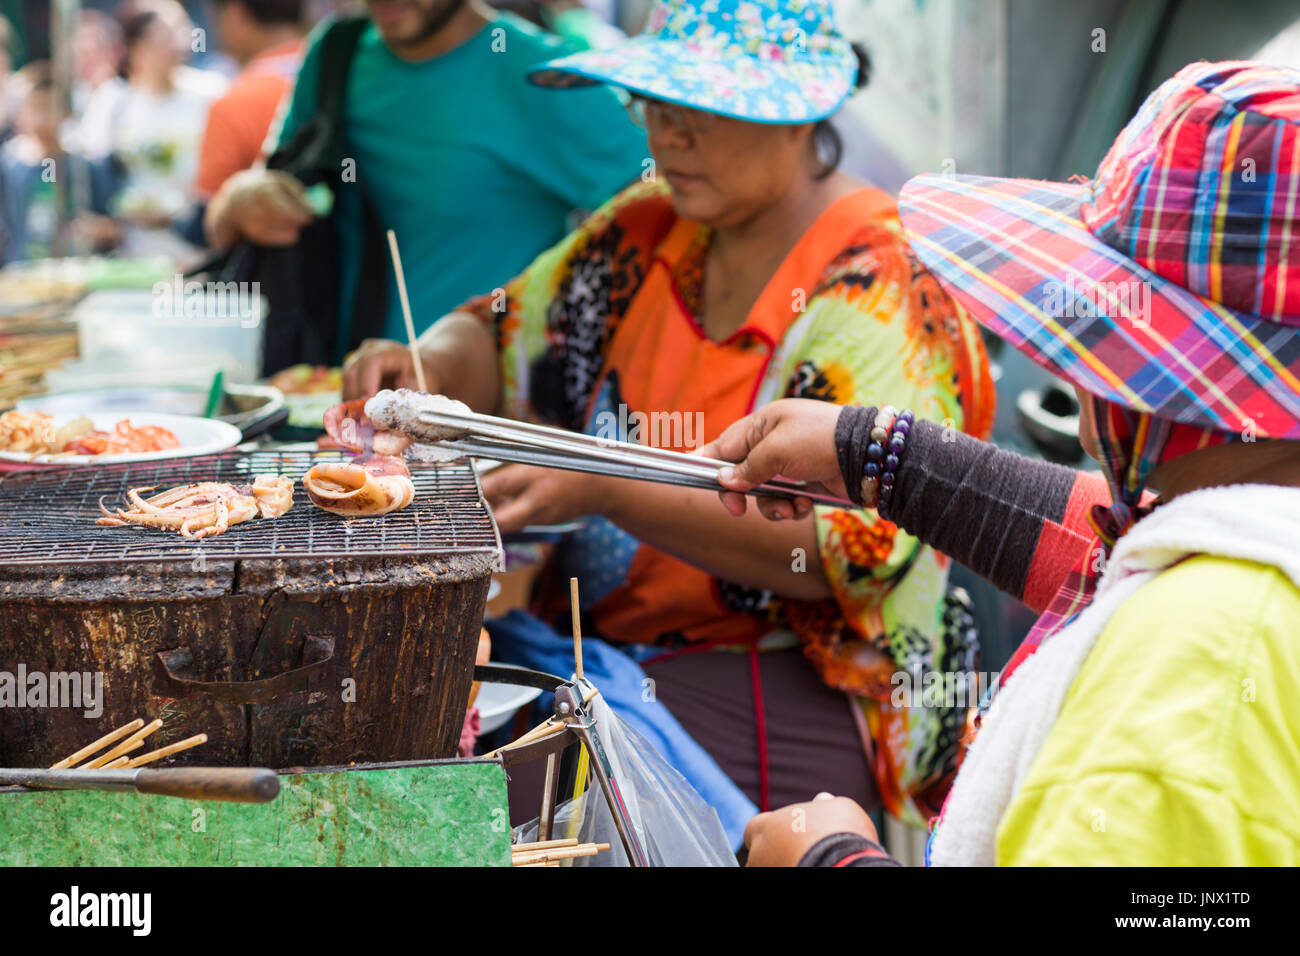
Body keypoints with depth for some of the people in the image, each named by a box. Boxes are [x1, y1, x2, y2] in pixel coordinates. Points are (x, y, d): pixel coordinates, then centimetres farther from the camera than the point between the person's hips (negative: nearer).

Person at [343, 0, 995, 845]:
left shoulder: (878, 293, -14)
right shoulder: (651, 230, 8)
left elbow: (850, 546, -23)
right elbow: (502, 337, 18)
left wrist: (601, 489, -31)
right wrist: (424, 369, -7)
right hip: (595, 636, 7)